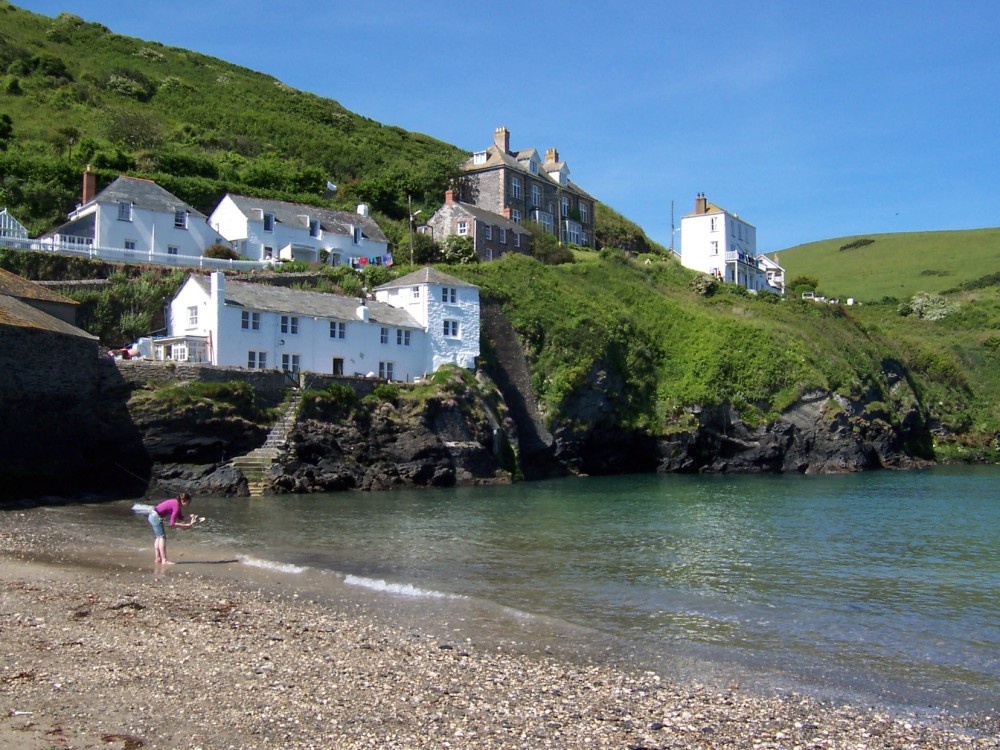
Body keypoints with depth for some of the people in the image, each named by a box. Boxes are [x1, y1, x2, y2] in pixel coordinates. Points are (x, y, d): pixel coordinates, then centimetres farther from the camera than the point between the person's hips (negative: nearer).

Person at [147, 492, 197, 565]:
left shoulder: (176, 503, 6)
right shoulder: (176, 506, -22)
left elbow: (181, 518, 14)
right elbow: (172, 524, -23)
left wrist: (190, 517, -2)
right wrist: (186, 525, -21)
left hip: (152, 515, 11)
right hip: (156, 517, -11)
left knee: (158, 537, 18)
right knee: (162, 537, -9)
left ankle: (158, 559, 24)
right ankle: (164, 560, -12)